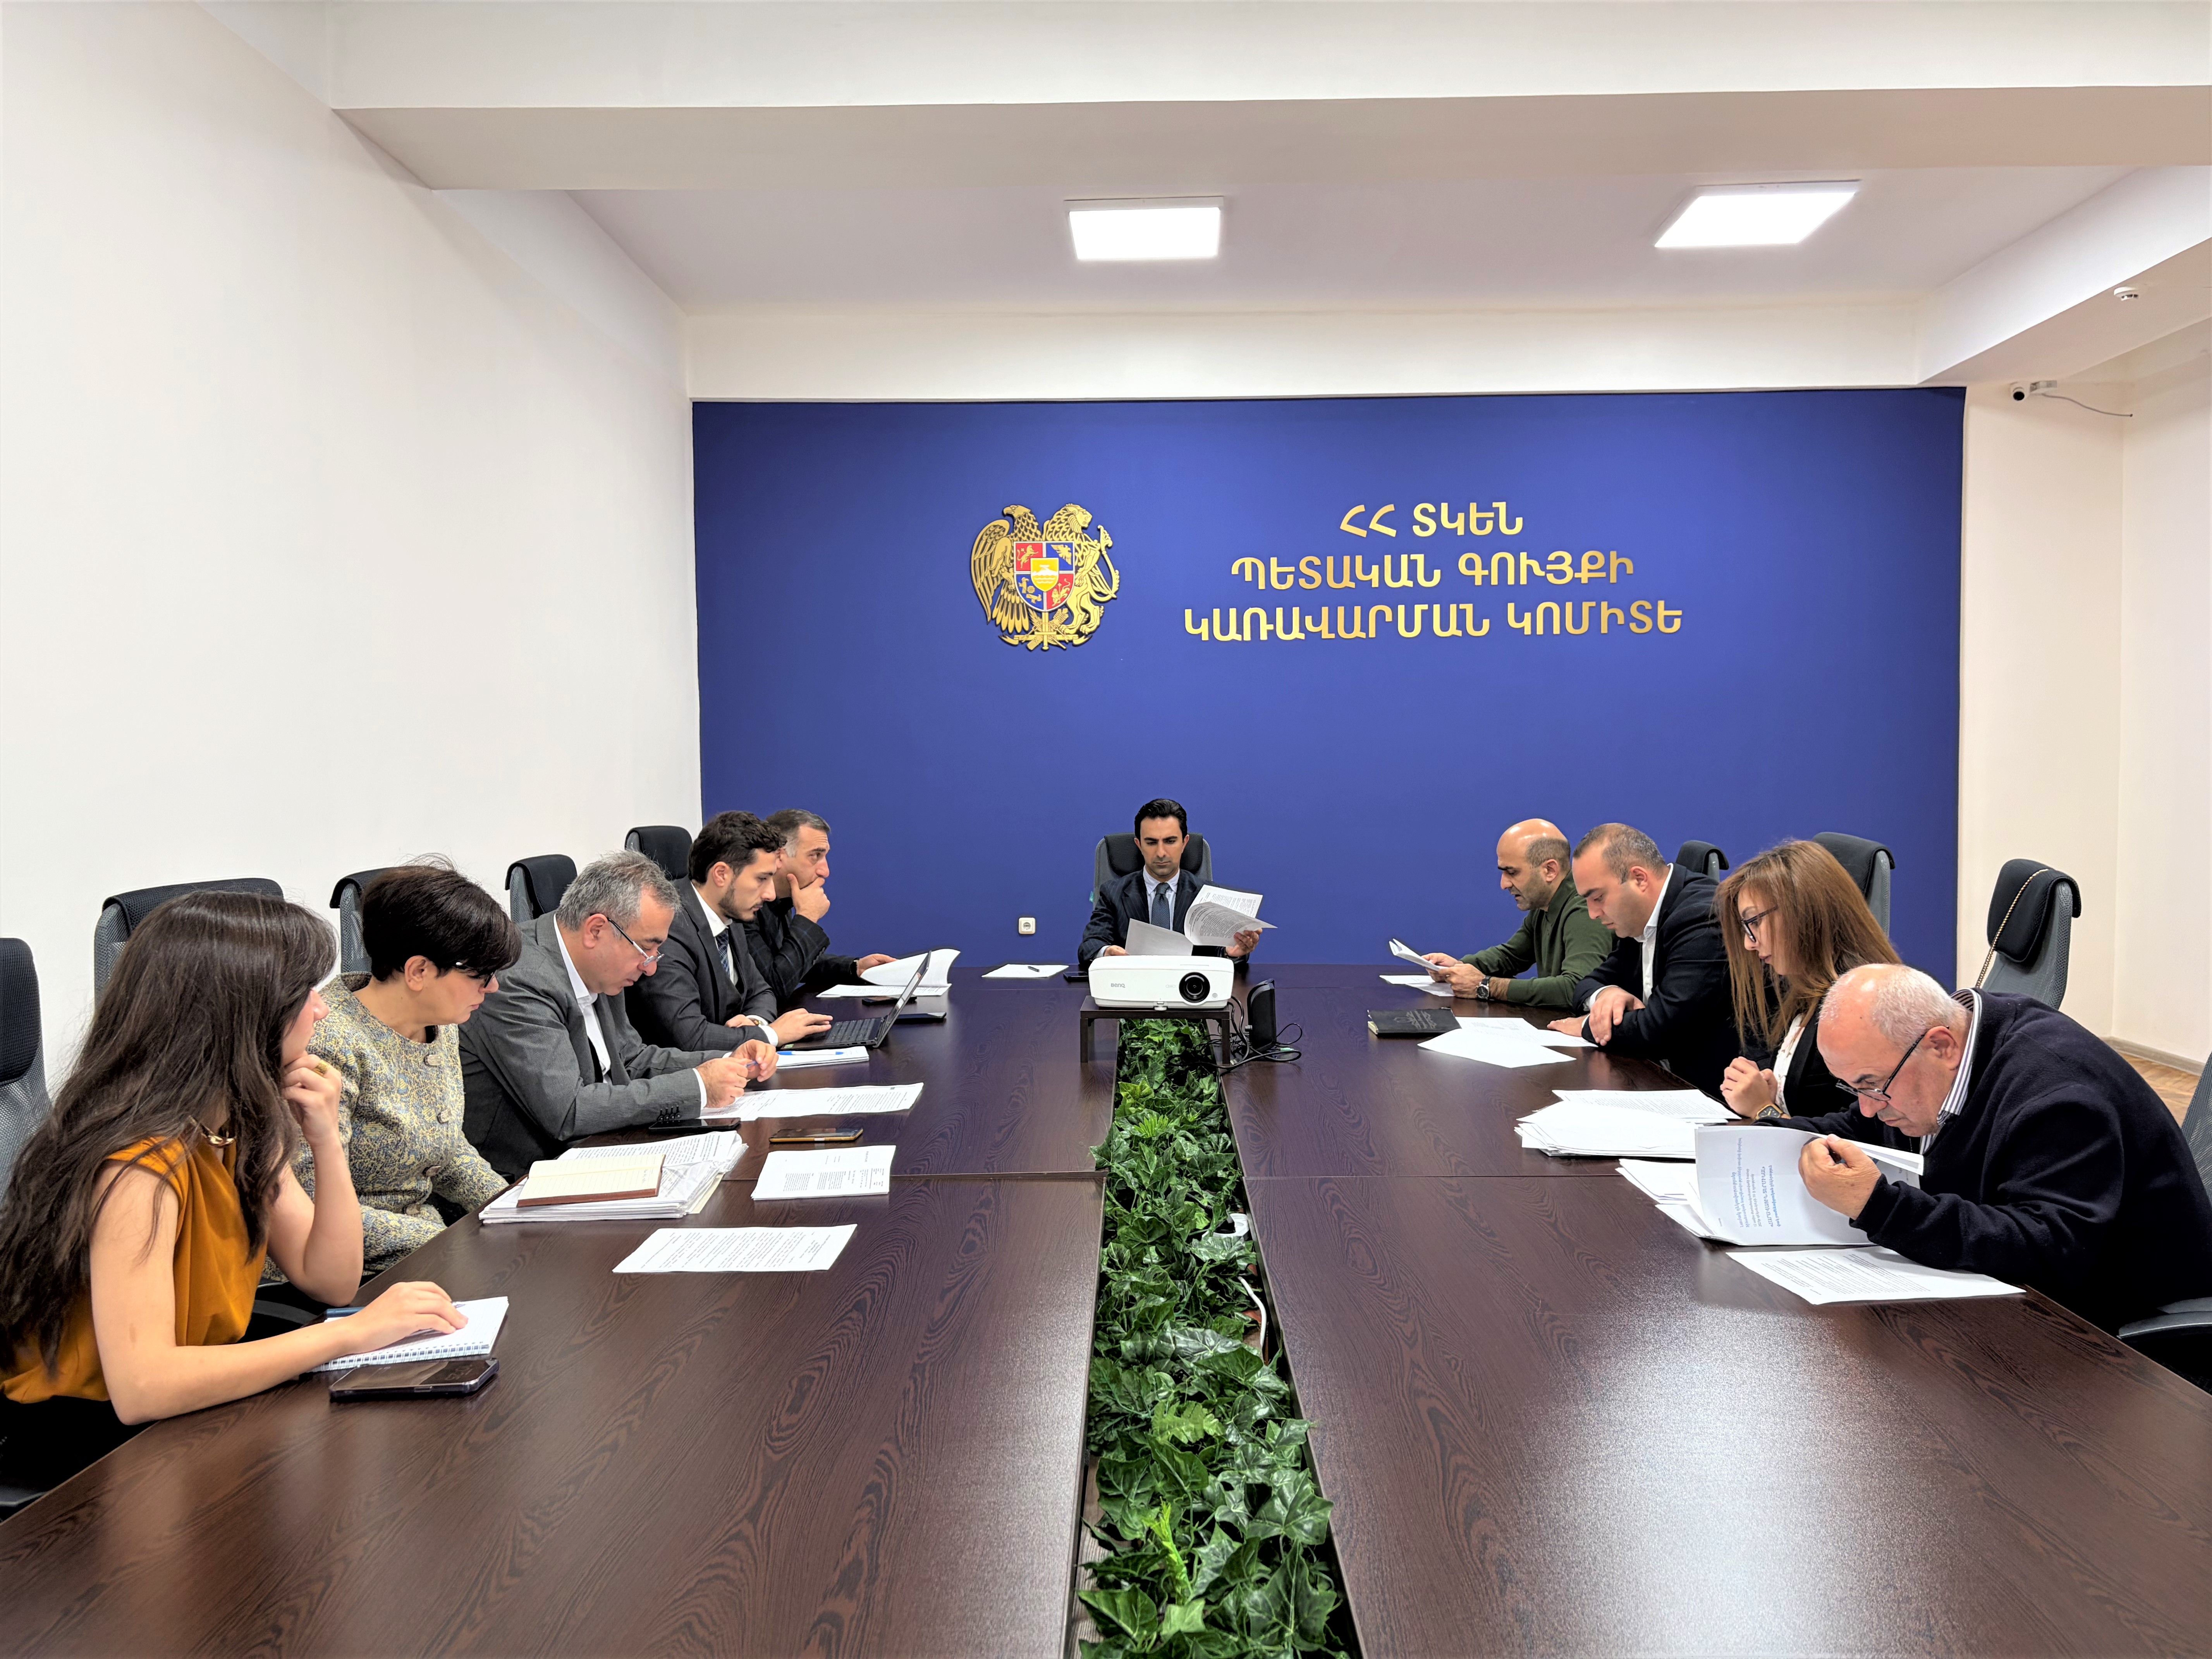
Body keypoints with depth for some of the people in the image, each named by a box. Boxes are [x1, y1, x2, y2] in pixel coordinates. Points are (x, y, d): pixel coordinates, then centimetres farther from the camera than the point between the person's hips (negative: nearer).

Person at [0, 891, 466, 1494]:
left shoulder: (243, 1128, -1)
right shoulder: (139, 1165, -28)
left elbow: (330, 1280, 0)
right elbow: (141, 1387, -37)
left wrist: (326, 1141, -13)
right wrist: (350, 1334, -33)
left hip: (184, 1400, 8)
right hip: (73, 1437, -8)